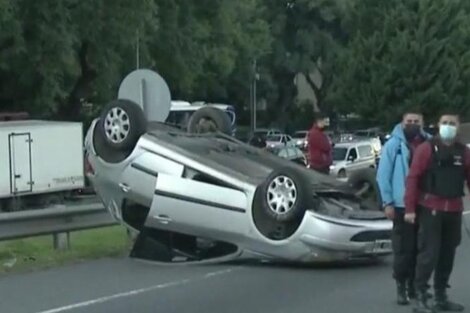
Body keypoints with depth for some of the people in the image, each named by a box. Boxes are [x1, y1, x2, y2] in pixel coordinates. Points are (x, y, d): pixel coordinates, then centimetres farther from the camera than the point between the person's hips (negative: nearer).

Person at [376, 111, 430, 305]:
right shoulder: (394, 144, -4)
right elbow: (383, 175, -5)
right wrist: (388, 203, -11)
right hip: (402, 204, -4)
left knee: (421, 248, 10)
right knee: (403, 249, -2)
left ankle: (414, 285, 21)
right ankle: (401, 287, 6)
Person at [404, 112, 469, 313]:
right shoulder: (426, 148, -4)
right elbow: (413, 178, -7)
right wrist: (410, 209, -12)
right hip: (430, 209, -5)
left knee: (447, 255, 11)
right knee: (429, 254, -8)